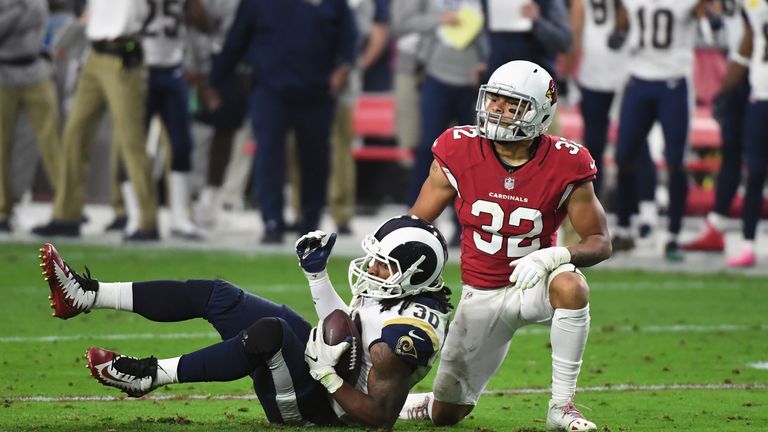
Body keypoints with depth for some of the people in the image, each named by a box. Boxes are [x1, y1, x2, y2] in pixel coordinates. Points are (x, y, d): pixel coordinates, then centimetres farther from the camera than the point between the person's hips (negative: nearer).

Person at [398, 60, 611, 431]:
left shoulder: (564, 166, -15)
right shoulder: (459, 153, -11)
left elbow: (600, 242, -11)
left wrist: (551, 256, -31)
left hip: (533, 283, -1)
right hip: (481, 295, 1)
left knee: (569, 284, -38)